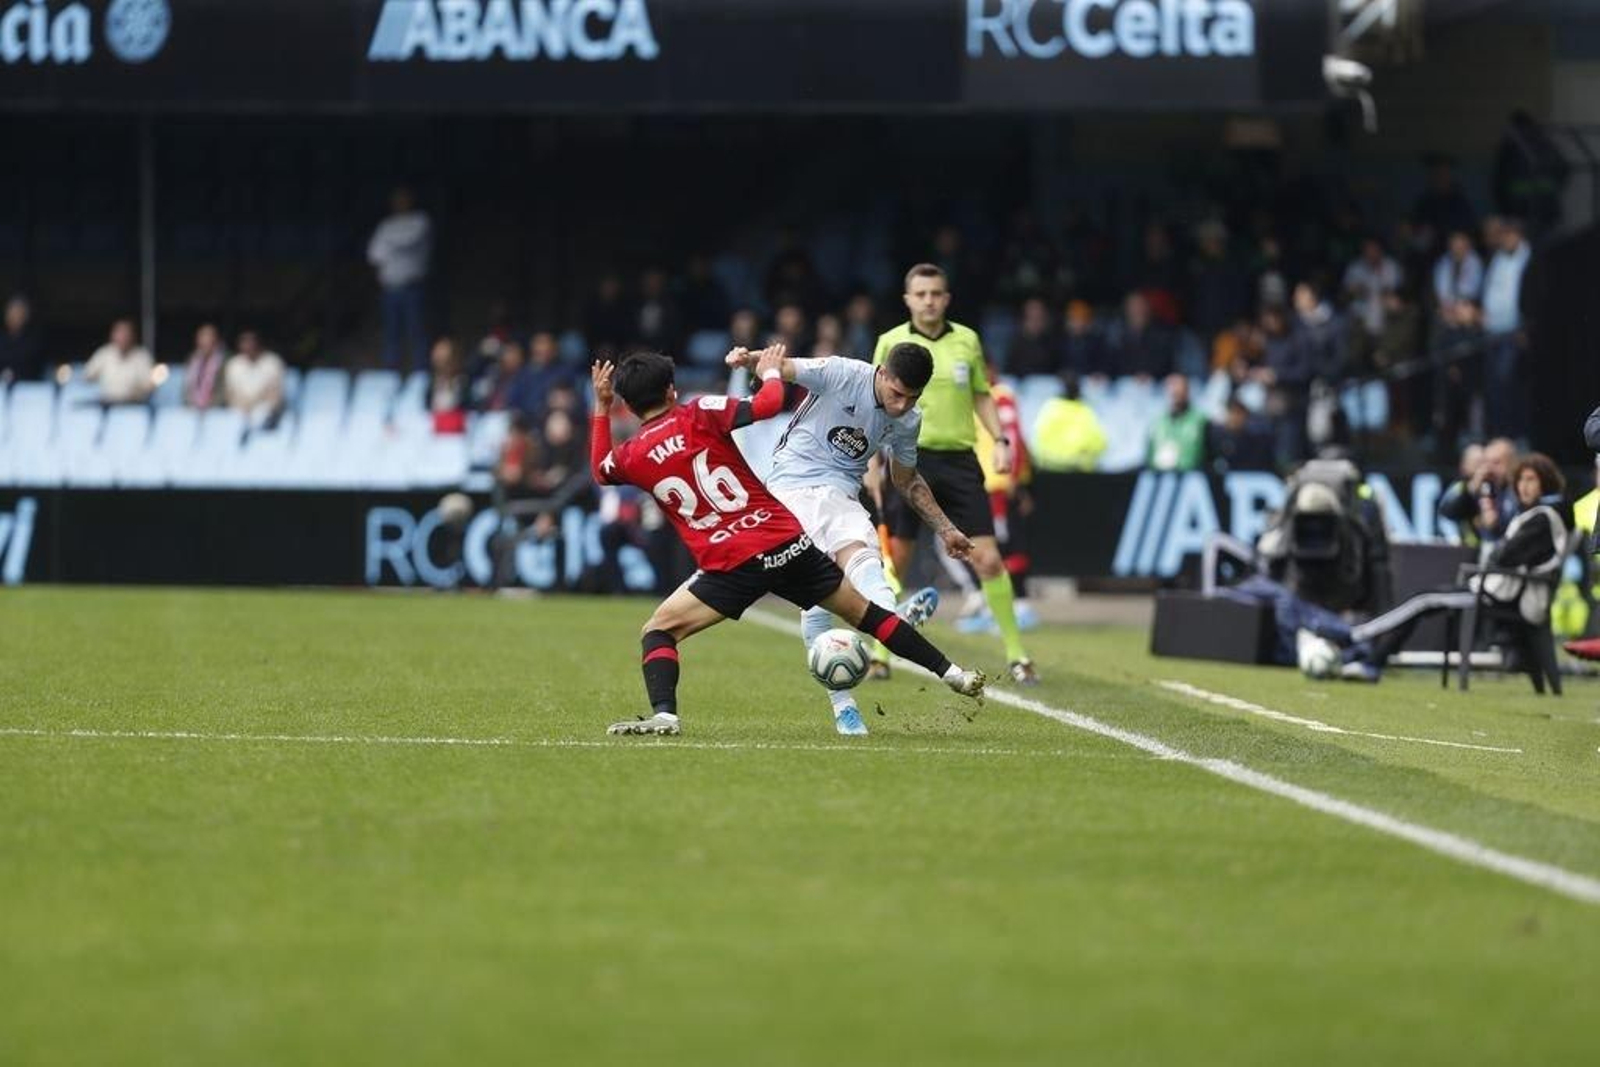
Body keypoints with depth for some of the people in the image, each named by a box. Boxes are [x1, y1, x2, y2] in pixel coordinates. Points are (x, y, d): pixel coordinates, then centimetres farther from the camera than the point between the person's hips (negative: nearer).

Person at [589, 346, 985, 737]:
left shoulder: (631, 457, 3)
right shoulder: (698, 416, -1)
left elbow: (600, 471, 26)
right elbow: (766, 405, -6)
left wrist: (601, 407, 33)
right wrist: (771, 373, 14)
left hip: (733, 567, -2)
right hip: (788, 542, 2)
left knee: (658, 630, 10)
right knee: (862, 609, 17)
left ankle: (664, 714, -14)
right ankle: (951, 674, 20)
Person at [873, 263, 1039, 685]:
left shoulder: (966, 340, 7)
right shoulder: (891, 343, 1)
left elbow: (982, 396, 17)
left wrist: (1000, 440, 4)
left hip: (959, 460, 1)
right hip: (909, 458, -1)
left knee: (988, 559, -6)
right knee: (894, 561, -1)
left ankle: (1016, 655, 2)